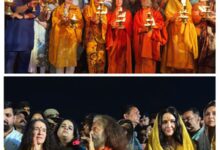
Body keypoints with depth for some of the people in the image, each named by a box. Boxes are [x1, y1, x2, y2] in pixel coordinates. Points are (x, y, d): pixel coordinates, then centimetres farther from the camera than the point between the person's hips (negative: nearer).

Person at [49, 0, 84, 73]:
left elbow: (80, 23, 6)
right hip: (60, 37, -1)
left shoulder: (76, 9, 13)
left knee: (71, 58, -4)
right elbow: (54, 22, -1)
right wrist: (62, 21, -18)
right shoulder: (58, 9, 11)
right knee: (60, 58, -4)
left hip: (72, 37, 1)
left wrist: (74, 22, -13)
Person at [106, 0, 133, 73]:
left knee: (123, 59, -2)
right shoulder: (110, 13, 12)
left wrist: (123, 26, -15)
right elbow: (107, 26, 4)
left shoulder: (128, 13, 10)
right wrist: (112, 26, -15)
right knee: (113, 60, -4)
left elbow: (130, 26, 2)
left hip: (124, 39, 0)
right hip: (113, 39, 0)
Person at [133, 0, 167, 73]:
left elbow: (161, 24, 0)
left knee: (150, 60, -7)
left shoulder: (156, 13, 14)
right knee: (141, 61, -5)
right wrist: (144, 28, -14)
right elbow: (136, 28, 3)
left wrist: (153, 25, -17)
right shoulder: (138, 14, 14)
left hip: (153, 40, 0)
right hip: (141, 41, 0)